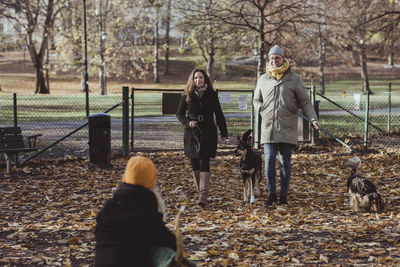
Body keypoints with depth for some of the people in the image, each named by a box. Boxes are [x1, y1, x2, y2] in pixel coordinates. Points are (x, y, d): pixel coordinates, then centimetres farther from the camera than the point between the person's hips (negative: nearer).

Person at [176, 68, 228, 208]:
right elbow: (179, 113, 11)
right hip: (191, 134, 2)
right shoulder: (187, 96, 4)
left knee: (204, 162, -11)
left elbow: (219, 114, 8)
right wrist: (187, 122, -8)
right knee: (195, 164, 5)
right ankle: (200, 190, 19)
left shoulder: (212, 95, 2)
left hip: (208, 134, -2)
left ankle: (203, 196, -15)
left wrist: (224, 133, 6)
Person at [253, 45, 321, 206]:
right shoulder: (263, 79, 11)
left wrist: (313, 119, -10)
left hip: (287, 129, -2)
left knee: (285, 161, 3)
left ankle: (284, 195, 12)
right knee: (269, 160, -5)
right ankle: (272, 194, 7)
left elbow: (305, 102, 3)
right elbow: (256, 100, 24)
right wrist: (262, 110, 3)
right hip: (268, 127, 2)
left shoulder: (294, 78, 3)